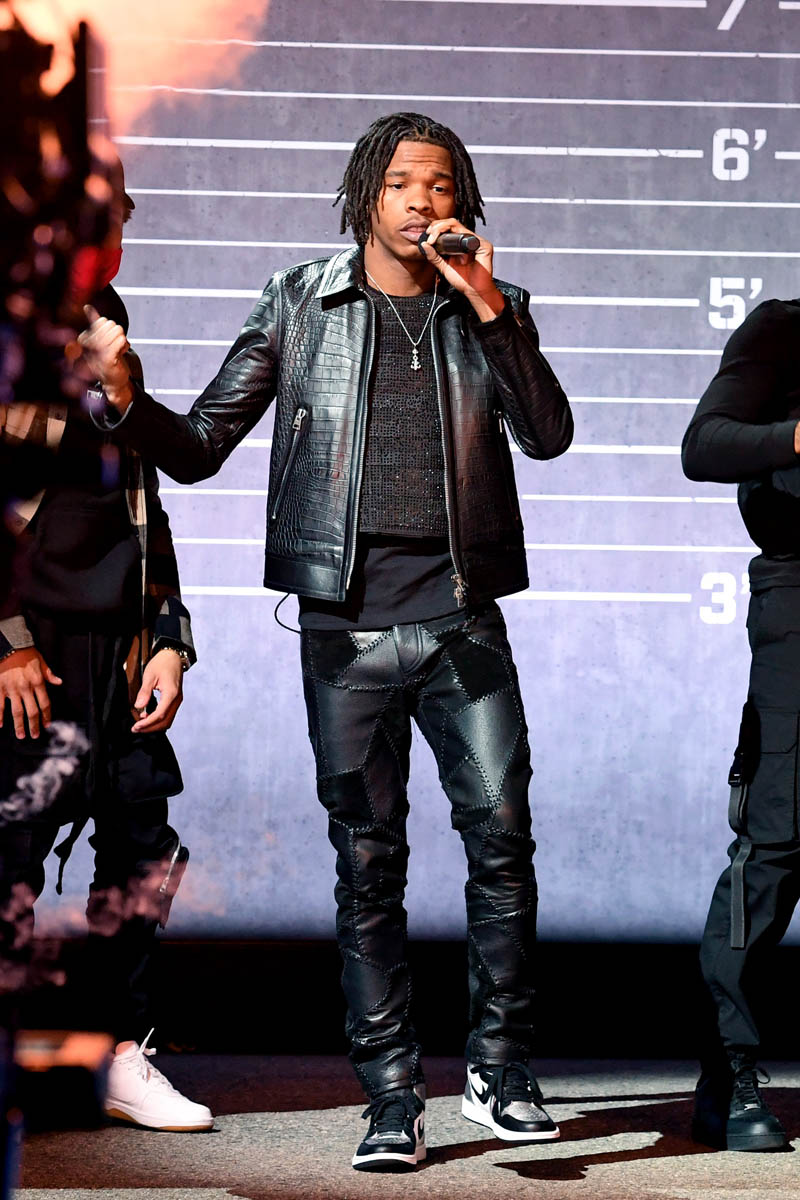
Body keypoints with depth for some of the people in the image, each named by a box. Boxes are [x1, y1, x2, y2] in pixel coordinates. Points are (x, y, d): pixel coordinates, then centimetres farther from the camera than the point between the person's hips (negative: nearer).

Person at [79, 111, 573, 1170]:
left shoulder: (489, 311, 11)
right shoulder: (301, 306, 8)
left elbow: (547, 434, -5)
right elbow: (198, 449, 7)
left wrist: (486, 305, -12)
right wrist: (125, 396, -12)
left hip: (463, 621, 1)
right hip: (348, 627, -1)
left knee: (502, 837, -4)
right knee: (368, 861, 2)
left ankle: (499, 1068, 11)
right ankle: (391, 1101, 8)